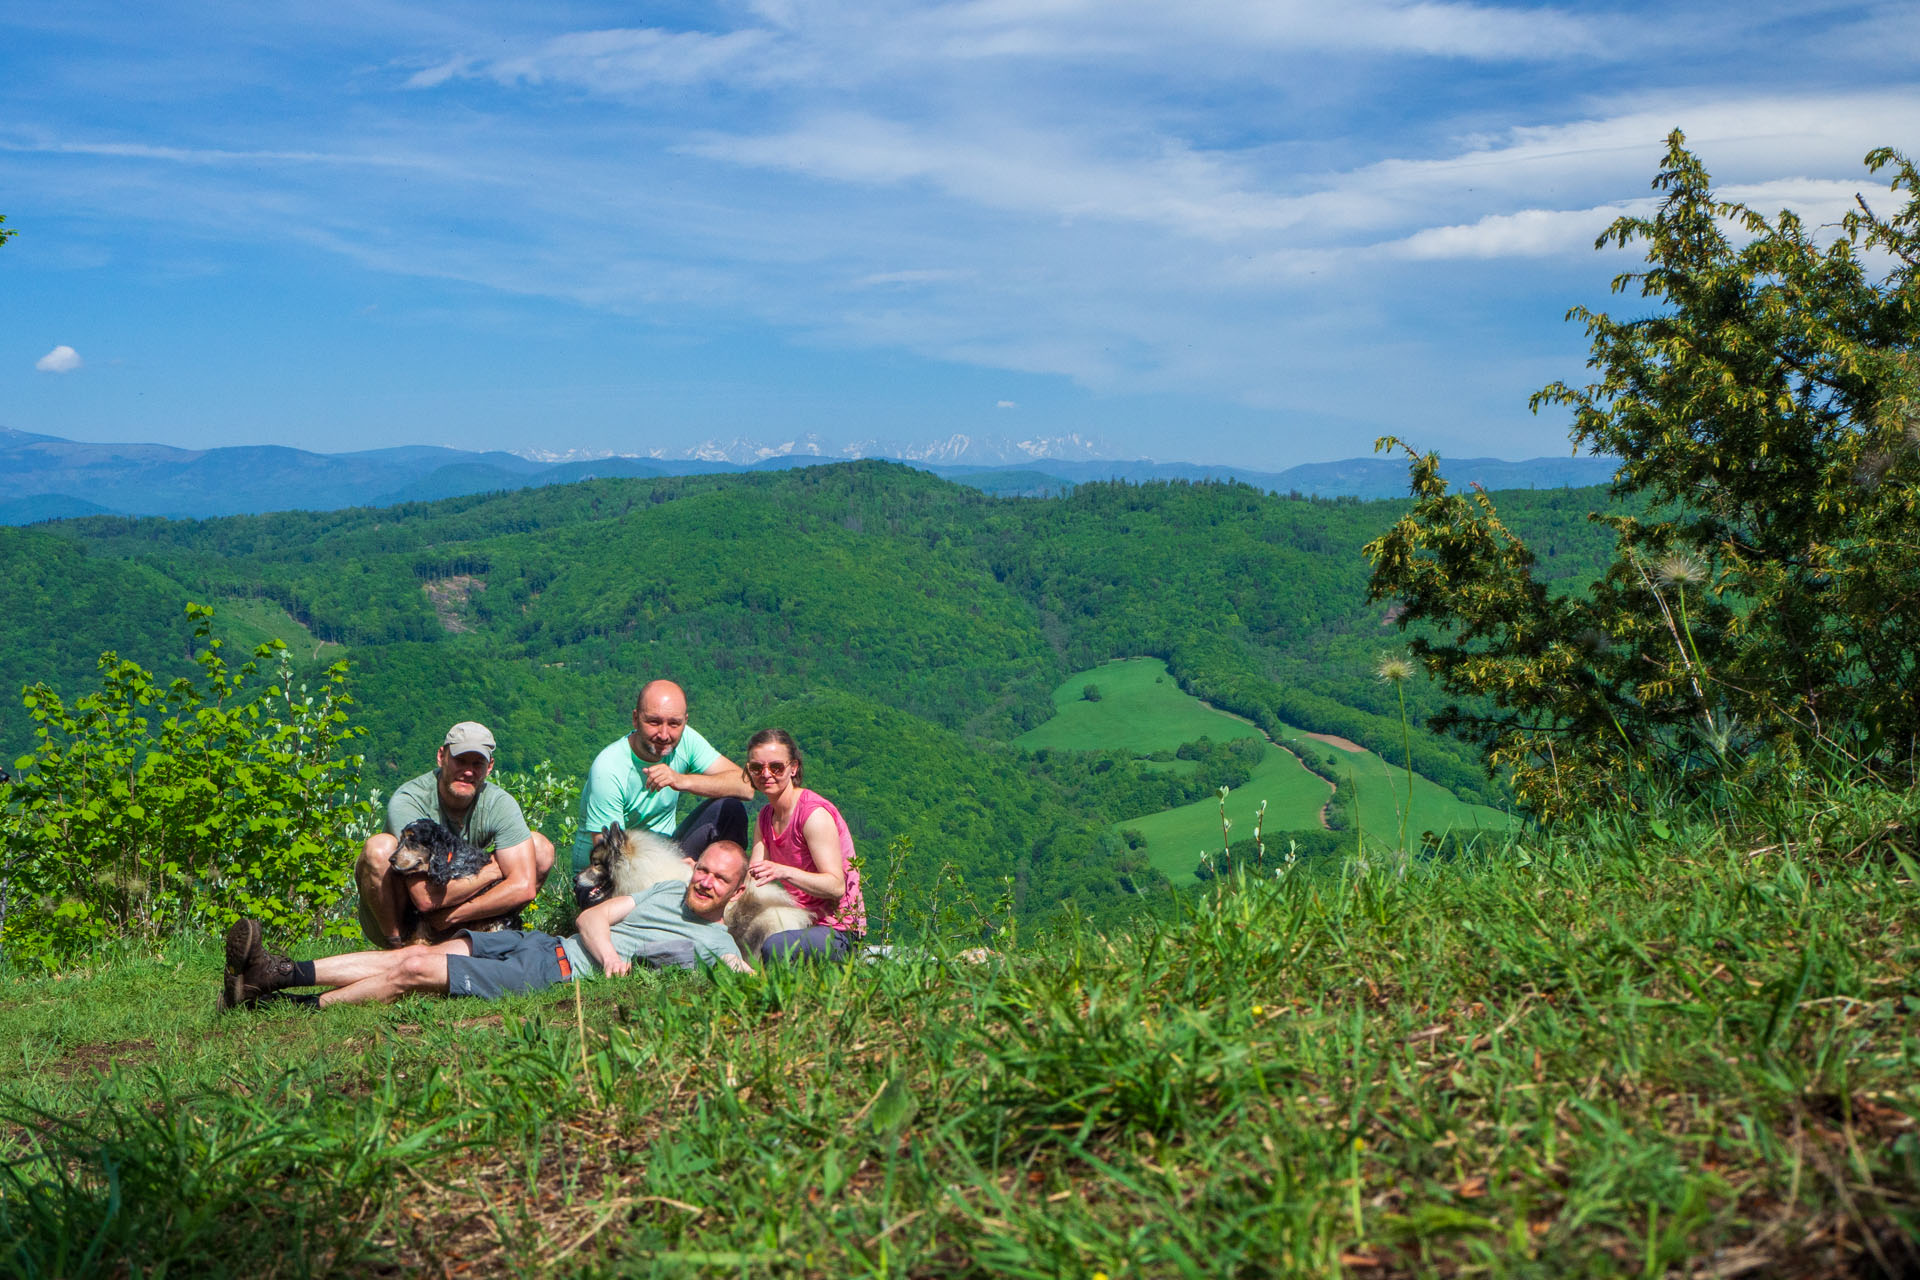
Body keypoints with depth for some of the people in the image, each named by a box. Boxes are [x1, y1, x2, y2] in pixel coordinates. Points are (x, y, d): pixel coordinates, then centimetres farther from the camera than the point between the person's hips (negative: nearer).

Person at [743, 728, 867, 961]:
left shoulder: (815, 813, -15)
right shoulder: (766, 815, 11)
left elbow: (836, 886, -21)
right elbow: (752, 877, 1)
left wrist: (784, 872, -36)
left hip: (837, 931, -7)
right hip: (799, 921, 7)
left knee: (775, 948, -36)